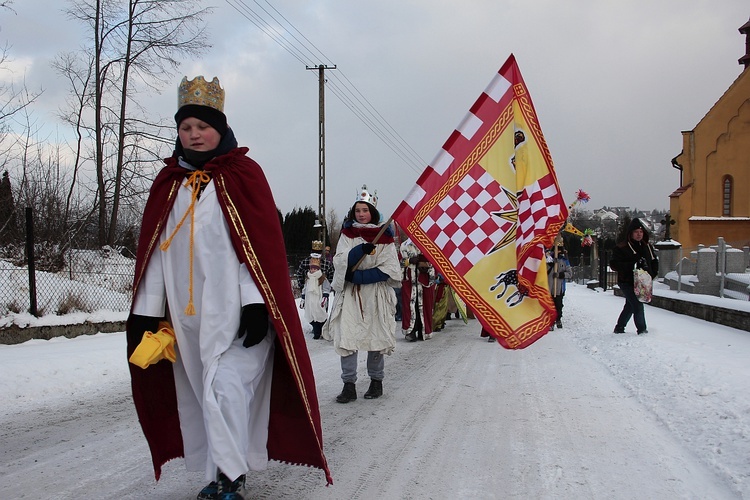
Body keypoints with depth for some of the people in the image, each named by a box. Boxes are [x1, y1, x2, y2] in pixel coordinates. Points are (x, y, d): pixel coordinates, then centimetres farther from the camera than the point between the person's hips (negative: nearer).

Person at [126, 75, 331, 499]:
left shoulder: (243, 174, -1)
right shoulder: (169, 182, 12)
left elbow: (263, 243, -8)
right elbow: (153, 249, 11)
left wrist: (255, 304, -15)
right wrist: (147, 312, 7)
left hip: (234, 310, -5)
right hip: (187, 313, 5)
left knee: (225, 390, -13)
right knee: (205, 396, 10)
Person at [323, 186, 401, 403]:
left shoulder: (384, 236, 2)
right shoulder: (347, 234, 9)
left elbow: (391, 269, -5)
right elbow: (340, 262, -4)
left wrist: (360, 275, -13)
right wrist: (360, 250, -22)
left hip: (376, 293, -1)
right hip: (349, 293, 2)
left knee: (376, 336, 2)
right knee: (346, 337, -8)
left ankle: (376, 381, 19)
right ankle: (349, 385, -3)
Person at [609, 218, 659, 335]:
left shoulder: (647, 246, 10)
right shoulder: (621, 248, -10)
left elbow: (654, 262, 19)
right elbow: (614, 264, -16)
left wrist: (651, 274, 1)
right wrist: (632, 266, -25)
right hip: (627, 282, -7)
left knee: (630, 306, 16)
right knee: (638, 305, -15)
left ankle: (619, 327, 29)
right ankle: (642, 329, -5)